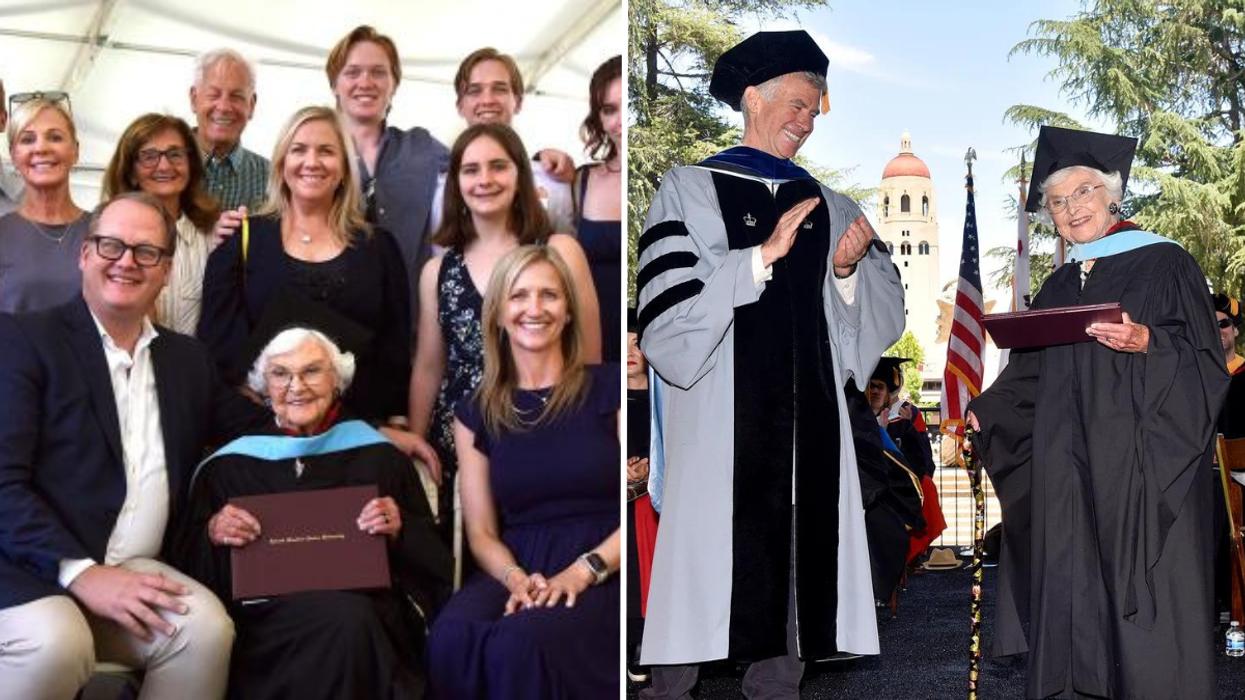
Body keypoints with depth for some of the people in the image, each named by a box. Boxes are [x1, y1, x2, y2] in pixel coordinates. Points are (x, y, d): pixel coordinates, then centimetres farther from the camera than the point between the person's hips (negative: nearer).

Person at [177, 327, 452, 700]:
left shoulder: (378, 455, 14)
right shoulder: (230, 464, 15)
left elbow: (433, 560, 14)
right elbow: (191, 564, 15)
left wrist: (399, 529, -6)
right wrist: (211, 534, -6)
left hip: (365, 602, 1)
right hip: (265, 615, -1)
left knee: (352, 618, -36)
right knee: (342, 618, -34)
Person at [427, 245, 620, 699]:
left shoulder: (608, 388, 6)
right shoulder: (477, 414, 15)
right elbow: (482, 533, 12)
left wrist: (583, 572, -13)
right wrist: (516, 578, -10)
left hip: (603, 574, -2)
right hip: (517, 572, 3)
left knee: (523, 641, -36)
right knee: (451, 639, -33)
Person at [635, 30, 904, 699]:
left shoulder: (825, 205, 14)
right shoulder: (690, 190, 2)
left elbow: (884, 312, 9)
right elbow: (667, 318, -11)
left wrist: (848, 271, -11)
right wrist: (764, 255, -16)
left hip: (808, 416, 4)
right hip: (720, 421, -4)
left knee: (797, 556, 5)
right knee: (710, 555, -3)